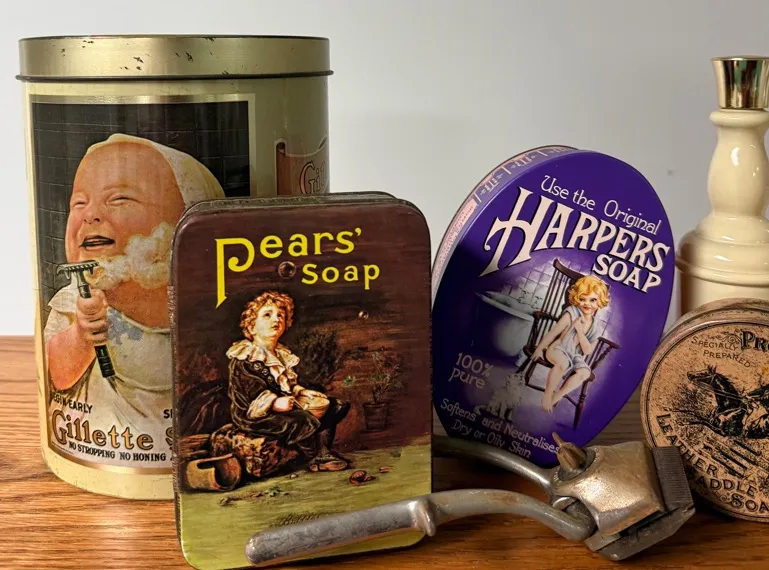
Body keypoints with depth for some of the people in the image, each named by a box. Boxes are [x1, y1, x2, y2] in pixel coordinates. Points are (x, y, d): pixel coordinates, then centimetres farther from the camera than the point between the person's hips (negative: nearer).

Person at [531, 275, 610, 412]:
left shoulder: (594, 326, 1)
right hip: (557, 349, -4)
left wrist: (580, 330, -17)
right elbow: (553, 332, -8)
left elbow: (588, 351, -6)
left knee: (585, 372, -27)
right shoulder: (571, 314, -12)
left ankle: (557, 396, -19)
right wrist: (539, 348, -8)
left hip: (574, 356, 4)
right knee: (563, 363, -39)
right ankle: (547, 394, -22)